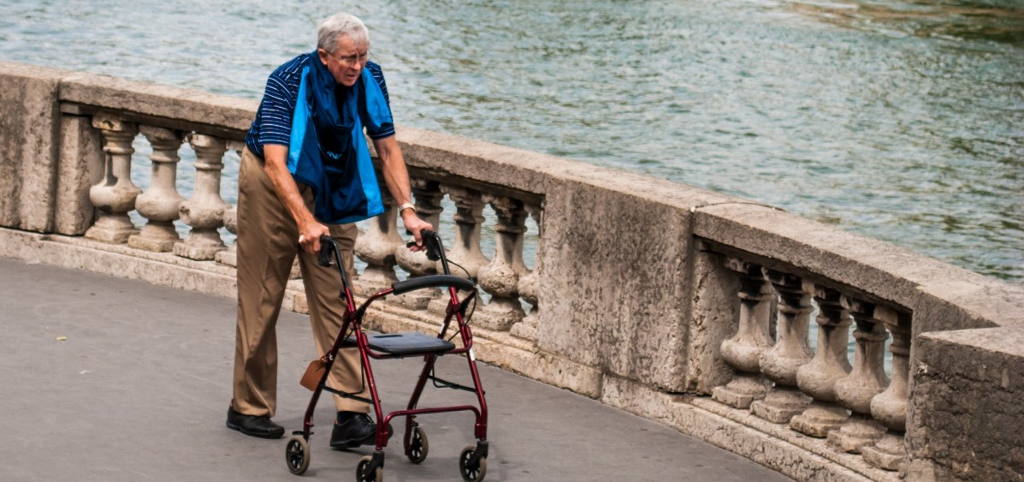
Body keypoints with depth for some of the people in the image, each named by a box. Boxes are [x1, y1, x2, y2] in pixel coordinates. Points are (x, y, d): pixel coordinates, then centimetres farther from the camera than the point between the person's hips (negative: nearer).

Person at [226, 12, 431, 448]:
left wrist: (408, 210, -17)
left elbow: (387, 148, -7)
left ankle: (352, 415, -8)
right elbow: (275, 162, -35)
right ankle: (248, 408, 13)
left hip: (330, 189, 4)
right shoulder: (288, 81, -28)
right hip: (274, 183, -4)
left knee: (337, 298, -3)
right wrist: (305, 222, -46)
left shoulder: (369, 78, -13)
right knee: (261, 298, 1)